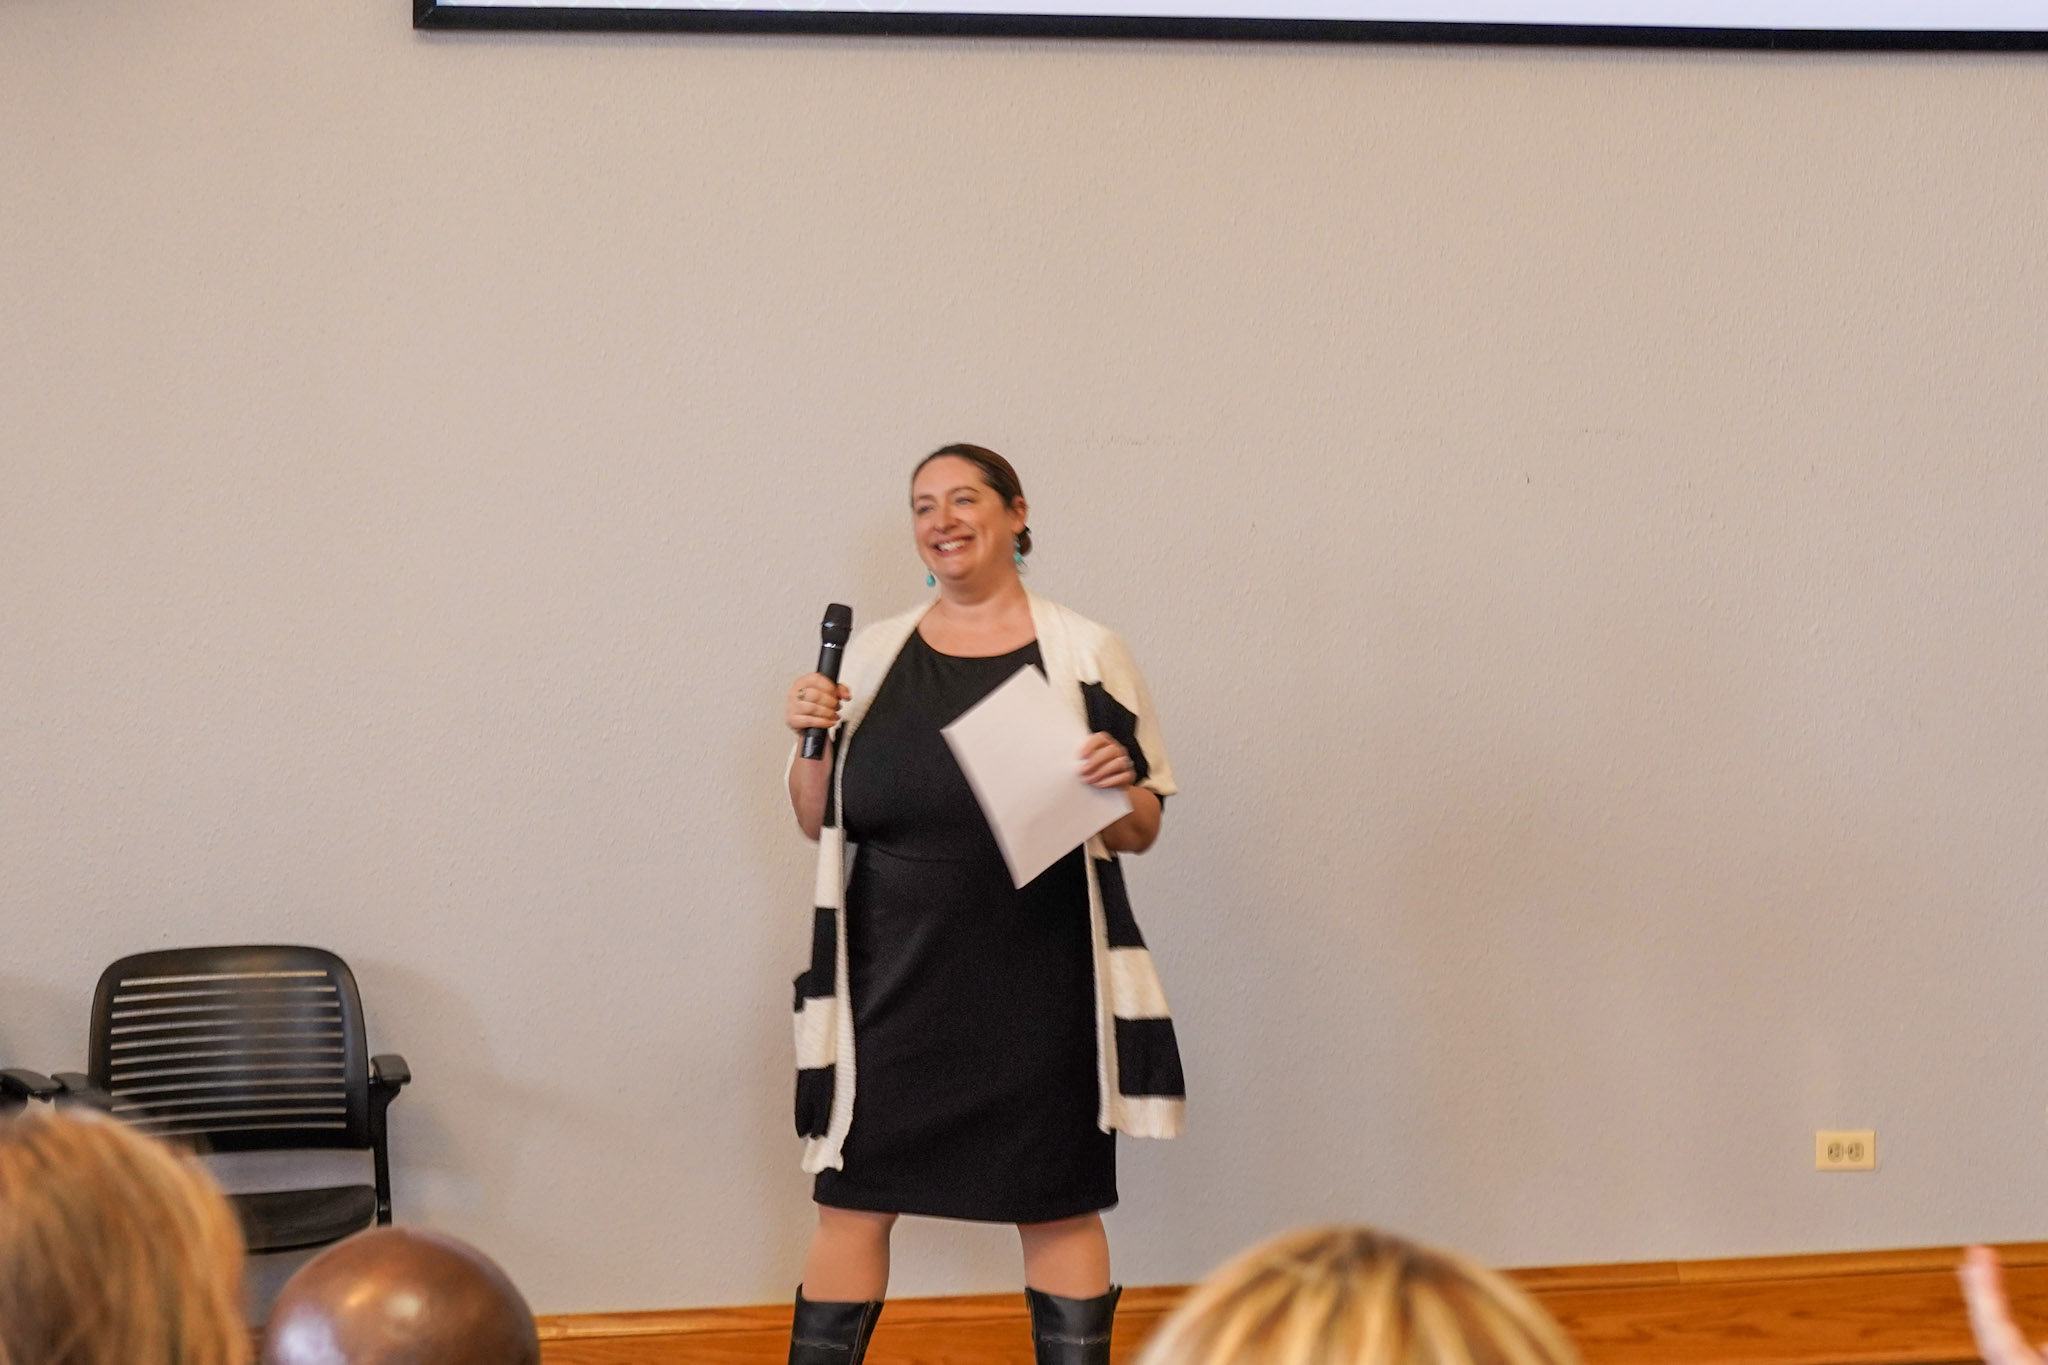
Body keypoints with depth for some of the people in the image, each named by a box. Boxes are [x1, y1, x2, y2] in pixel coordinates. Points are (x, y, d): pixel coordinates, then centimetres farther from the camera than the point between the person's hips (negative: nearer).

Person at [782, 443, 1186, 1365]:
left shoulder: (1084, 654, 1)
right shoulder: (873, 654, 8)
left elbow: (1141, 831, 4)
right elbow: (819, 822, 13)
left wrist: (1117, 786, -16)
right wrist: (811, 739, -5)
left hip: (1039, 984, -2)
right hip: (893, 977, 2)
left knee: (1058, 1206, 4)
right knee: (852, 1197, 3)